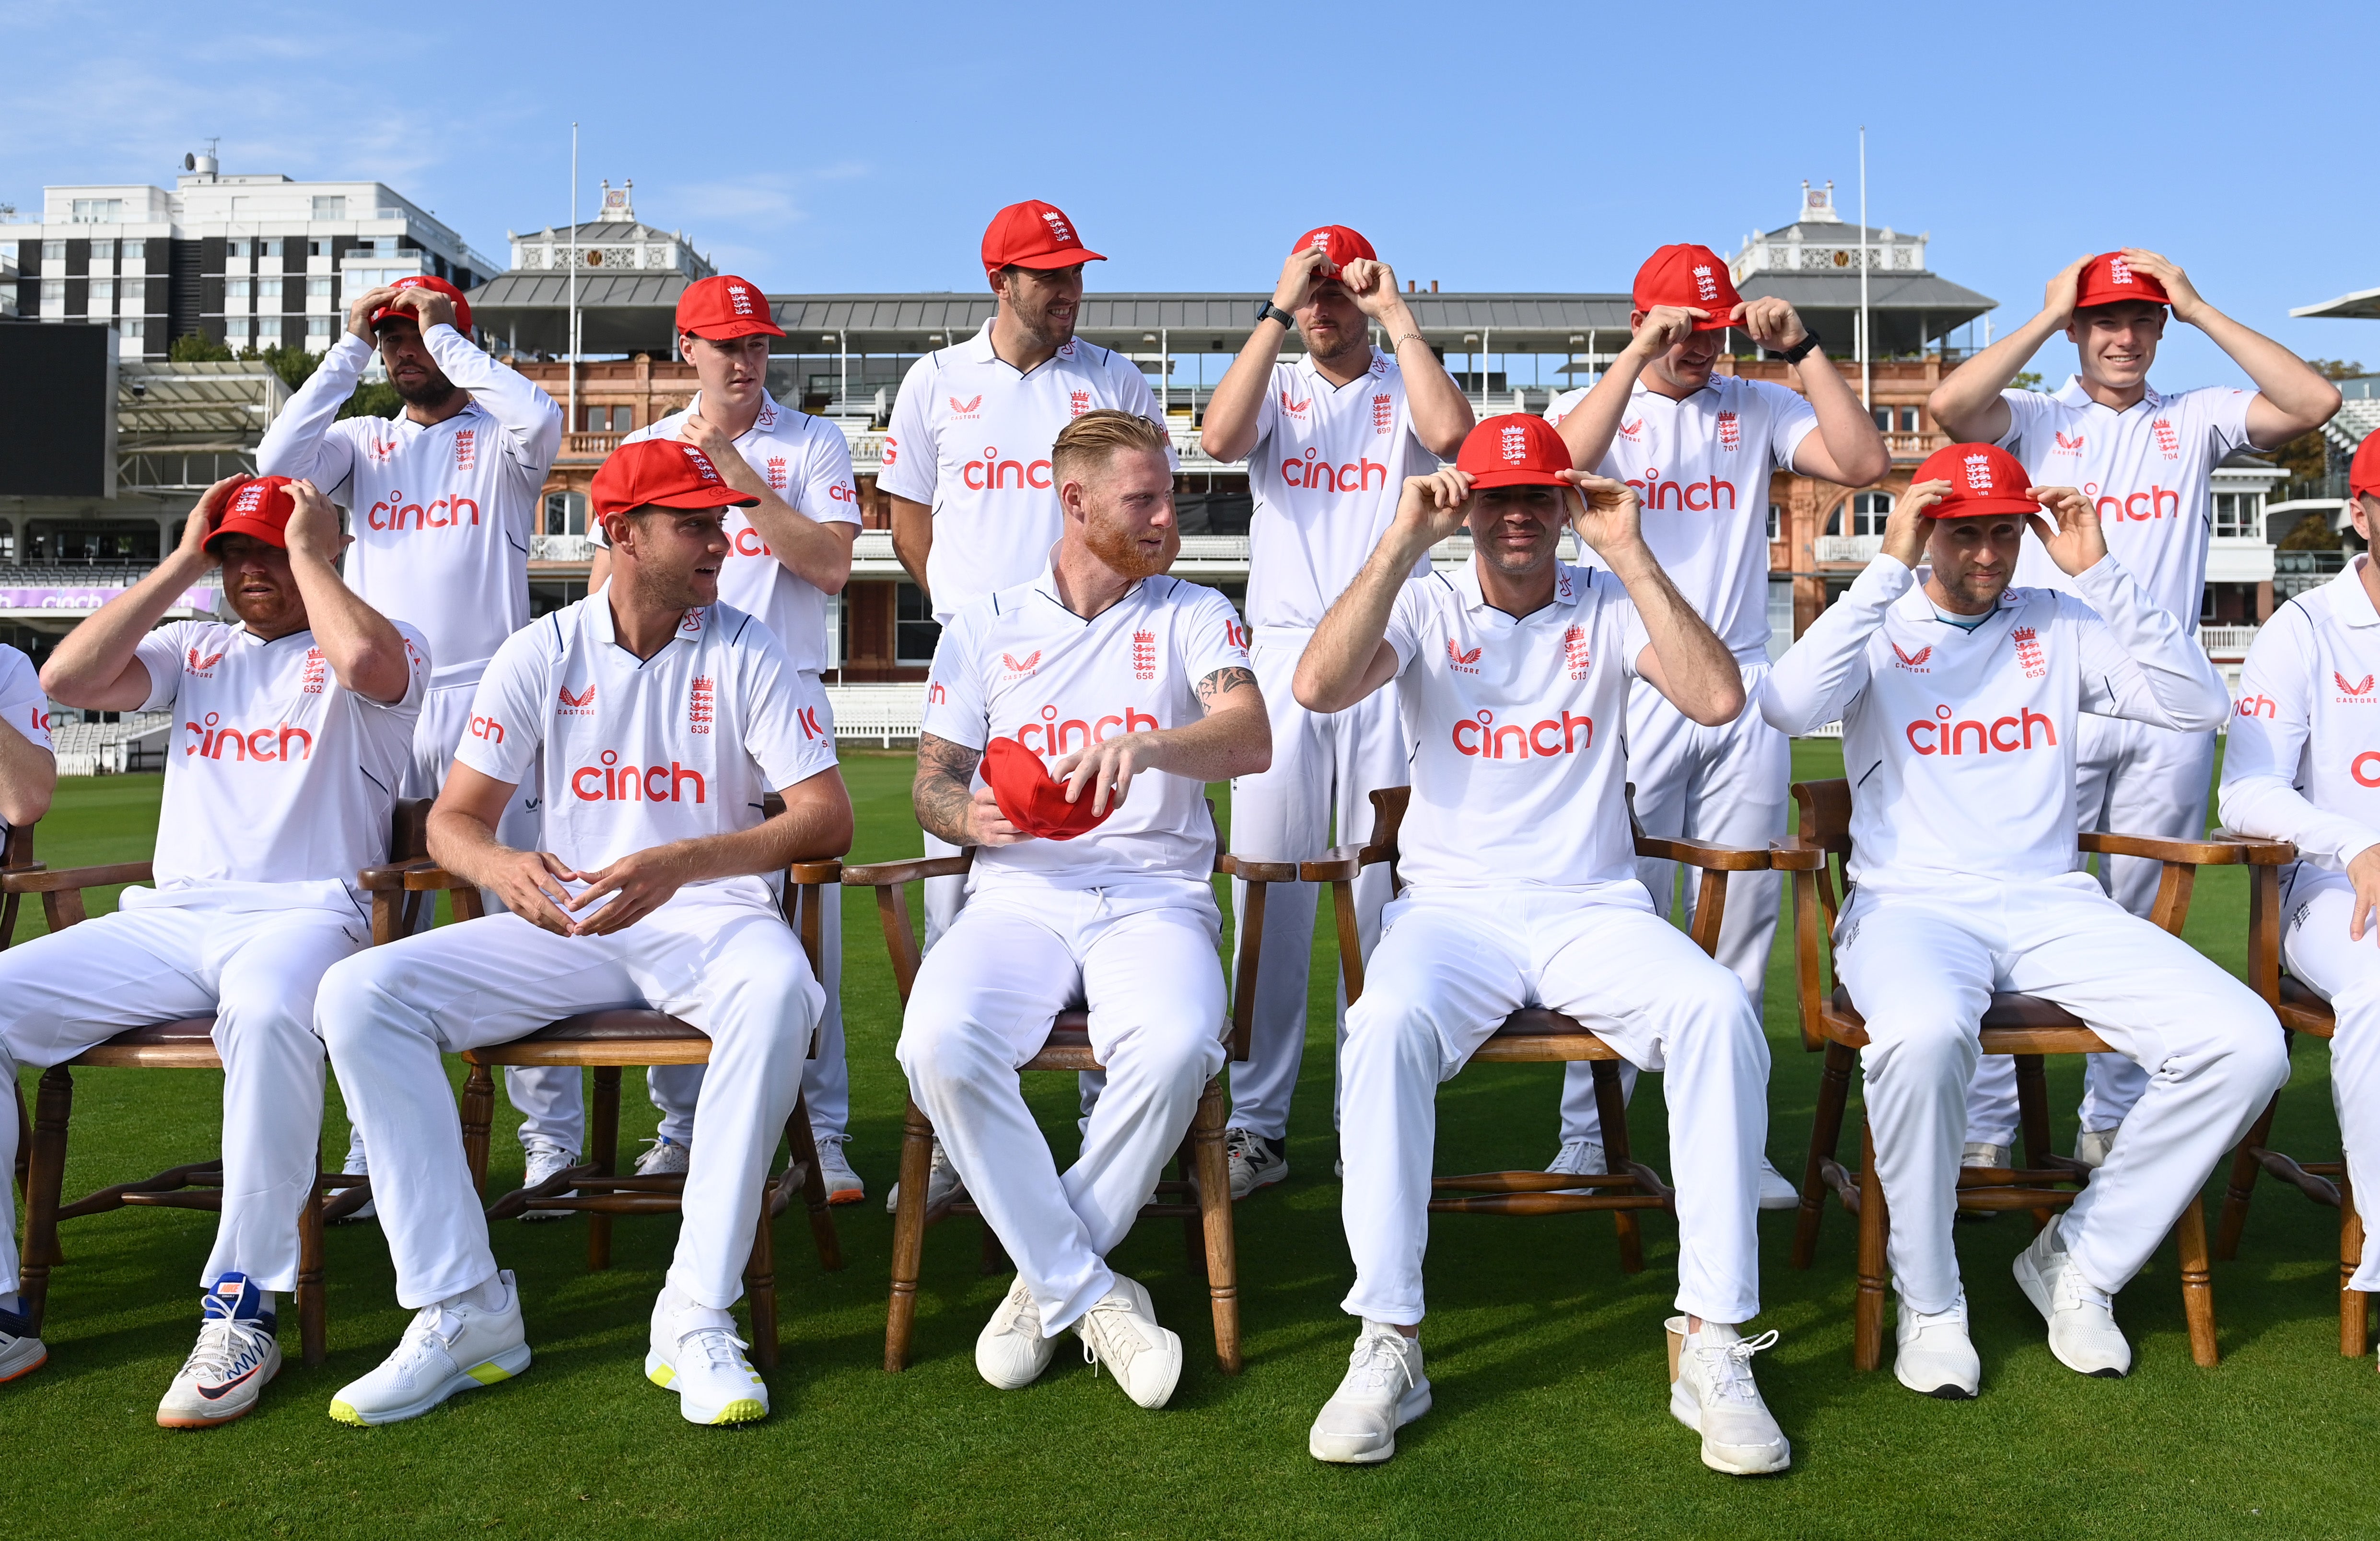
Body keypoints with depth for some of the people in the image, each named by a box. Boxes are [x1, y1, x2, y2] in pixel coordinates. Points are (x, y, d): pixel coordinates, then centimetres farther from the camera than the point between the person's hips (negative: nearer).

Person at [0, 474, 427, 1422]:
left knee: (267, 1006, -41)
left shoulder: (388, 648, 8)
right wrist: (182, 562, 10)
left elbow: (366, 658, -19)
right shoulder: (195, 653, 24)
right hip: (165, 920, 6)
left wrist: (312, 550, -2)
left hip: (304, 911, -6)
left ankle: (243, 1309, -32)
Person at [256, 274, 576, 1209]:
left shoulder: (496, 440, 8)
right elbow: (279, 457, 0)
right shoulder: (364, 443, 19)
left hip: (484, 702, -4)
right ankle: (377, 1149, 15)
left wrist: (449, 336, -3)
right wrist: (350, 349, 5)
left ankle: (552, 1140, 1)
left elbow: (542, 421, -16)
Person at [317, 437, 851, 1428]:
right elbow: (452, 819, 4)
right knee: (360, 994, -17)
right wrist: (504, 869, -22)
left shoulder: (746, 654, 0)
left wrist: (682, 864, -25)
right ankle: (463, 1310, -15)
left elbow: (828, 817, -9)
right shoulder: (542, 655, 6)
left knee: (777, 991, -37)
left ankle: (697, 1317, -29)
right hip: (565, 926, 3)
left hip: (709, 919, -2)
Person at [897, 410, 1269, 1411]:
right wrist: (968, 816, -11)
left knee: (1174, 1049, -34)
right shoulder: (986, 627, 15)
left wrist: (1145, 744, -28)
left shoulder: (1193, 617, 11)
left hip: (1154, 897, -1)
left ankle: (1049, 1281, -10)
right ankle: (1094, 1297, -14)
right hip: (1019, 896, 1)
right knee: (939, 1044, -30)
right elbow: (931, 781, 14)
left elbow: (1250, 738, -8)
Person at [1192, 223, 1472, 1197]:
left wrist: (1398, 316, -5)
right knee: (1267, 894, -1)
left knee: (1382, 892, 1)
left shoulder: (1407, 387, 10)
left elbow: (1450, 433, -14)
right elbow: (1219, 438, -9)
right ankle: (1255, 1124, 6)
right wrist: (1275, 314, -7)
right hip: (1281, 660, 1)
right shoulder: (1276, 386, 13)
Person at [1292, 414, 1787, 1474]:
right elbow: (1318, 687, -14)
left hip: (1595, 909, 1)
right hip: (1453, 907, -1)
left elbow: (1717, 699, -10)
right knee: (1388, 1025, -33)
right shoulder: (1425, 607, 6)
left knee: (1720, 1011, -28)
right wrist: (1404, 540, -14)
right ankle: (1387, 1346, -21)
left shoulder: (1609, 606, 8)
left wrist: (1630, 552, -11)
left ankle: (1714, 1348, -19)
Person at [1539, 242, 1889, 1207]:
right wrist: (1639, 357, -14)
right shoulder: (1593, 405, 7)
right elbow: (1567, 463, -16)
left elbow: (1866, 463, 0)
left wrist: (1803, 351, -3)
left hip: (1745, 695, 3)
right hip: (1631, 686, -3)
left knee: (1744, 917, 4)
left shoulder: (1757, 409, 13)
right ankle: (1588, 1136, 5)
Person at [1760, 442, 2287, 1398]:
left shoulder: (2061, 626, 14)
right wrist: (1889, 566, -15)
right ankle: (1928, 1302, -14)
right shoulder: (1881, 627, 5)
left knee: (2246, 1045, -17)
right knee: (1923, 1033, -38)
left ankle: (2077, 1263, 1)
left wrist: (2099, 573, -3)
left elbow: (2200, 703, 3)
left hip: (2052, 905, 4)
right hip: (1910, 901, -4)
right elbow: (1789, 708, -16)